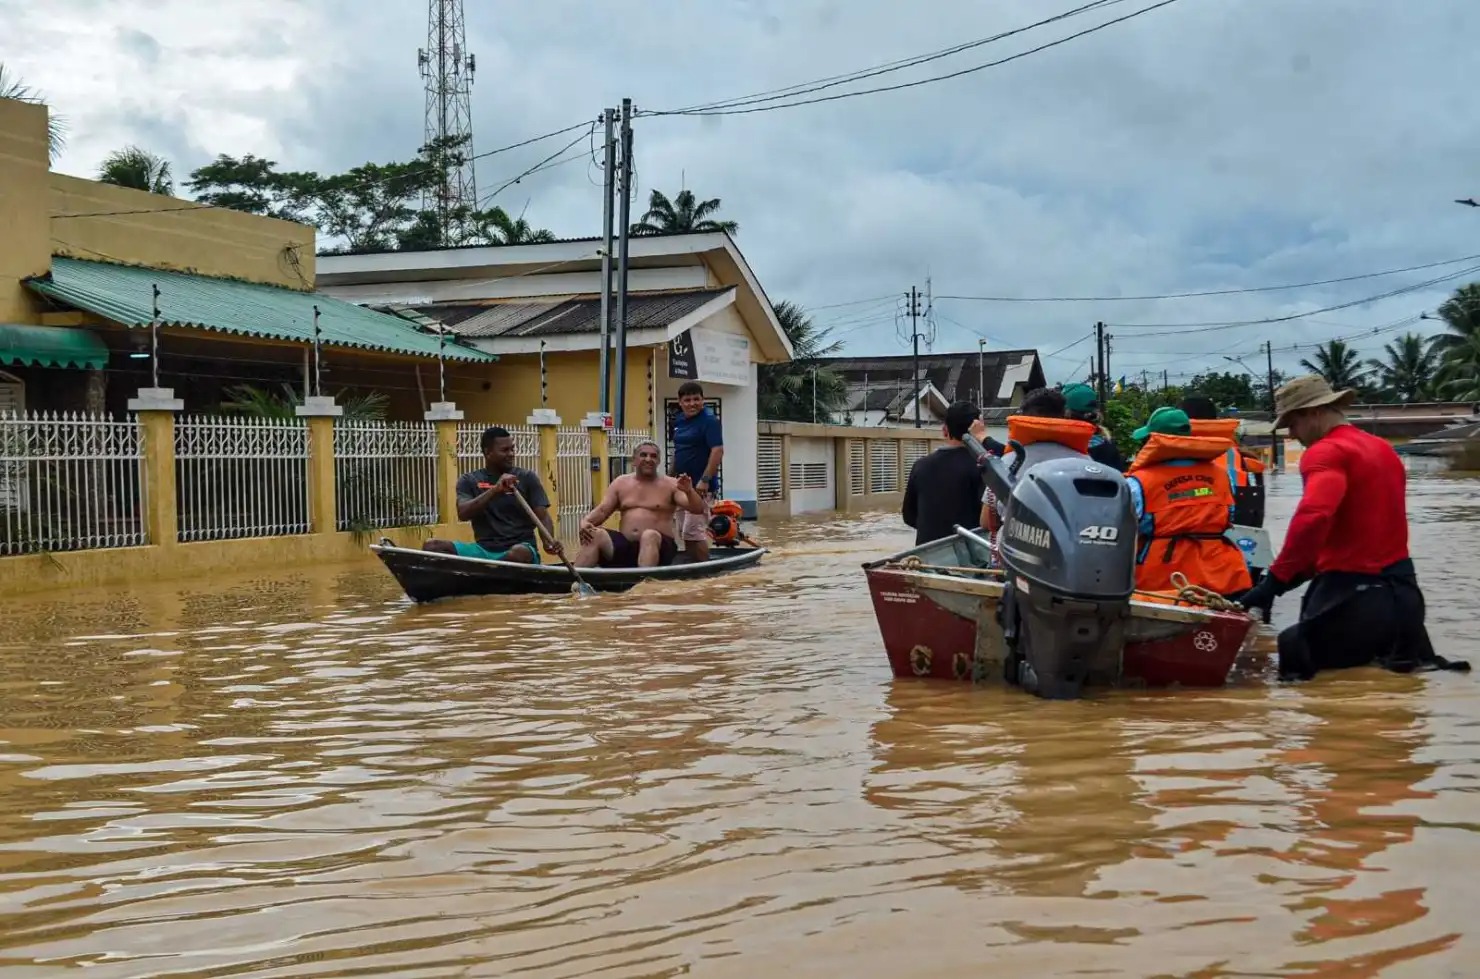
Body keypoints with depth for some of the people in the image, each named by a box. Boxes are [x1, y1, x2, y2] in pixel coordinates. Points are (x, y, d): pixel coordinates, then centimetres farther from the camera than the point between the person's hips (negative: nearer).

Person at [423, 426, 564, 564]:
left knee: (519, 553, -39)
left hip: (520, 548, -2)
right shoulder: (469, 480, 7)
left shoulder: (527, 478, 5)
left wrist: (549, 541, -24)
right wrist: (495, 490, -24)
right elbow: (463, 514, -10)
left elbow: (543, 517, -1)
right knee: (431, 546, -19)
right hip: (484, 549, 2)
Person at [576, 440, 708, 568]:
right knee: (595, 535, -23)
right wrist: (585, 522, -11)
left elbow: (698, 509, -5)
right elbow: (602, 511, 12)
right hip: (625, 546, 3)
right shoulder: (620, 483, 15)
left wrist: (689, 491, -28)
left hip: (659, 547, -3)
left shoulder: (670, 485, 3)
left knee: (649, 535, -37)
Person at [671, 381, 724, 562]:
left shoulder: (709, 421, -12)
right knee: (684, 532, 13)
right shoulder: (679, 420, 12)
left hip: (700, 487, -9)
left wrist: (705, 480, -27)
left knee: (693, 531, -12)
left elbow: (718, 451, -21)